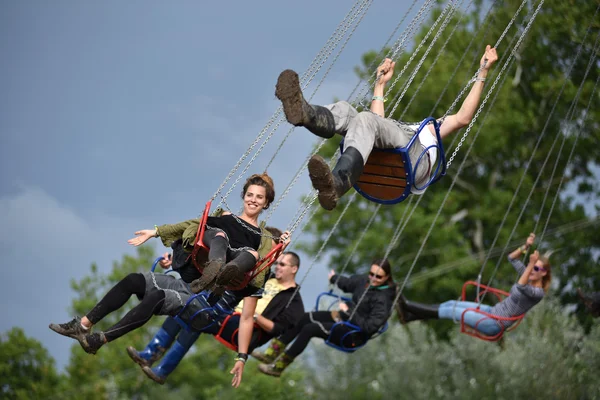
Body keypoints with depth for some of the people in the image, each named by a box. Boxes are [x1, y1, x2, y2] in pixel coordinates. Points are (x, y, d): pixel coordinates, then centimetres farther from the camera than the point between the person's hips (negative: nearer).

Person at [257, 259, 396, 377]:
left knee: (309, 329, -17)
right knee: (304, 318, 2)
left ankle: (279, 366, -11)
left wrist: (348, 312, -26)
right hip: (345, 316, 8)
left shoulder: (383, 299, -25)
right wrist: (334, 278, 37)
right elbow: (348, 283, 20)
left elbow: (370, 326, -29)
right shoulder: (365, 281, -3)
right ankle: (275, 351, 5)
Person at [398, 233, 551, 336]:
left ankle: (407, 306, -5)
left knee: (452, 311, -10)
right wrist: (526, 247, -4)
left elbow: (520, 287, -40)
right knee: (452, 304, 0)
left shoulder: (538, 293, -19)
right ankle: (410, 315, 0)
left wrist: (531, 264, -46)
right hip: (493, 312, 9)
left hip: (495, 324, -9)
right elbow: (512, 258, 12)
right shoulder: (529, 278, 7)